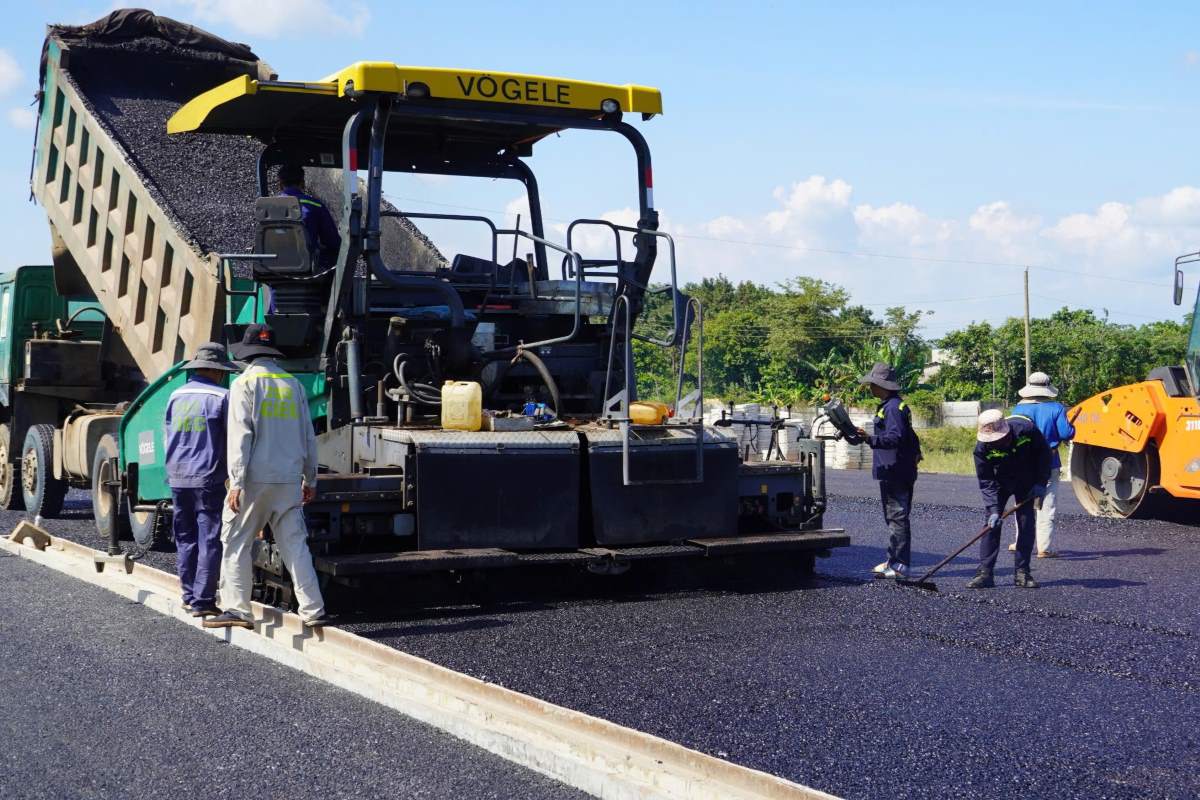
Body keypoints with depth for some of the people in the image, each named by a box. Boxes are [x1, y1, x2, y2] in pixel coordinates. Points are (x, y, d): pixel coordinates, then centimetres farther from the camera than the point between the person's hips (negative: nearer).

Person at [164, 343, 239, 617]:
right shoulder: (221, 397, -7)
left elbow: (169, 438, 16)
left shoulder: (176, 397, 9)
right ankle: (202, 601, -3)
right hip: (208, 479, -5)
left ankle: (189, 596, 20)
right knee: (209, 541, -1)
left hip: (177, 478, 5)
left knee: (185, 539, 15)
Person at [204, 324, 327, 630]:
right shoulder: (293, 384, 11)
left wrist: (236, 483, -12)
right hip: (290, 479, 4)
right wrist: (310, 479, 21)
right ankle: (313, 610, 3)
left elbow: (240, 436, -11)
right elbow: (308, 436, 14)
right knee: (295, 544, 6)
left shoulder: (245, 383, -4)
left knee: (237, 543, 5)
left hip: (255, 478, -4)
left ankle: (236, 609, 2)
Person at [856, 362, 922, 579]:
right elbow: (906, 436, 26)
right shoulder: (889, 405, 19)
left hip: (894, 472, -11)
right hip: (894, 471, 11)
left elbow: (895, 438, -27)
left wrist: (870, 439, -38)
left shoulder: (893, 407, -15)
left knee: (897, 517, -9)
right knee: (895, 517, 15)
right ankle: (896, 562, 21)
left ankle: (898, 565, -8)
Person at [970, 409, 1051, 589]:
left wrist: (1041, 483, -13)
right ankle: (985, 572, -10)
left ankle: (1022, 572, 2)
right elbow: (986, 481, -22)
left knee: (1026, 524, -4)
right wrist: (993, 509, -31)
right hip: (1000, 483, 0)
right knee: (992, 523, -10)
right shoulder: (982, 447, -29)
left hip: (1027, 483, 0)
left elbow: (1044, 453, -12)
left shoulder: (1026, 429, -31)